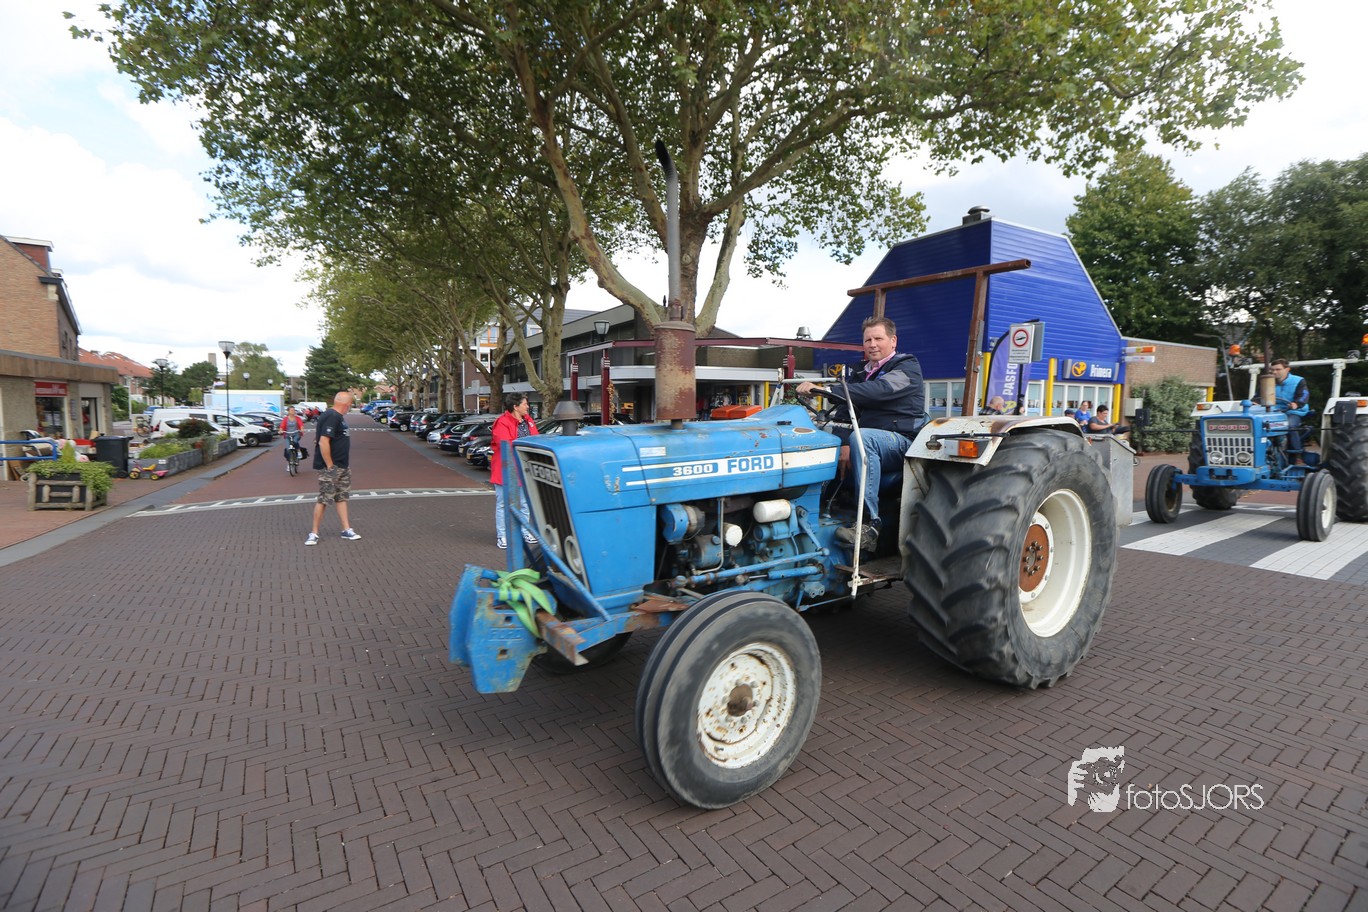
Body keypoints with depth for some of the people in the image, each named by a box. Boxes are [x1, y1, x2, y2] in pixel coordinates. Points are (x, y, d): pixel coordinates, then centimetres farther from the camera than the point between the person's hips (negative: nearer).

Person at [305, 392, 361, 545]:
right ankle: (314, 533, 8)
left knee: (342, 498, 13)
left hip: (342, 466, 10)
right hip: (331, 468, -10)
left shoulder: (338, 417, 11)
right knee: (323, 500, -2)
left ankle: (347, 530, 19)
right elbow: (323, 442, -26)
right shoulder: (332, 417, -19)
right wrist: (330, 466, -22)